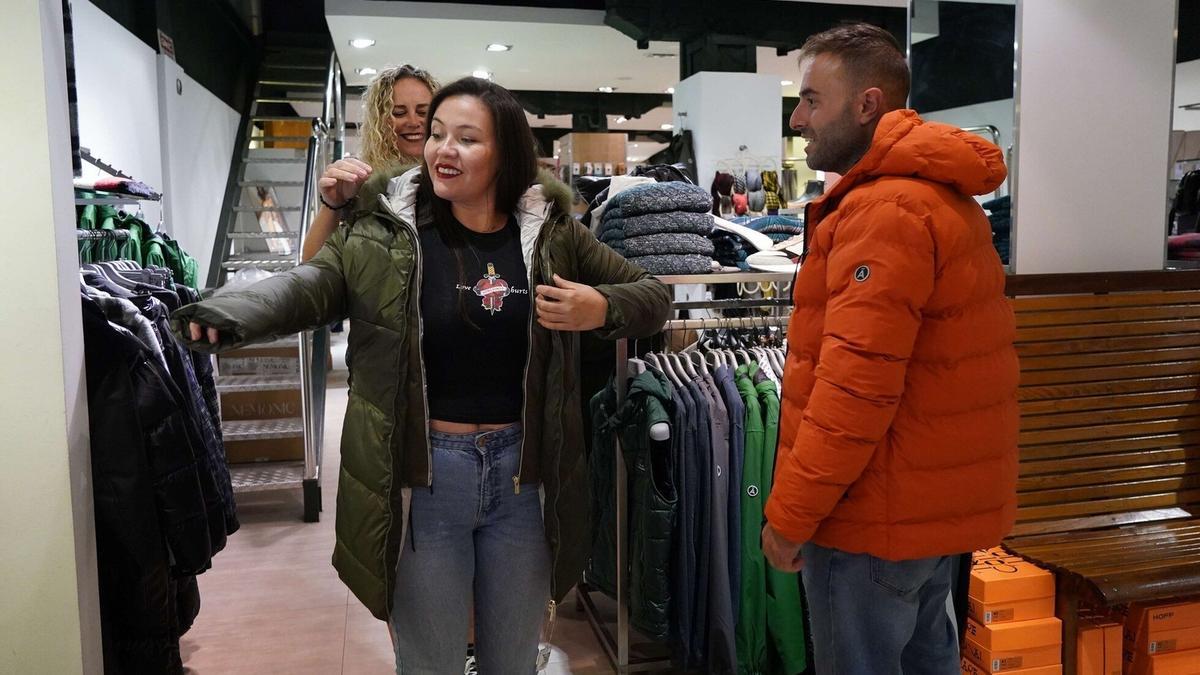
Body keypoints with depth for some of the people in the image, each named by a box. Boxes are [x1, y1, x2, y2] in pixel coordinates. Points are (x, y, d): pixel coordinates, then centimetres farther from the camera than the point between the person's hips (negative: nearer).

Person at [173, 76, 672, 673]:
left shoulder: (552, 231, -1)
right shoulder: (384, 230, -5)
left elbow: (654, 295, 6)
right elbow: (310, 285, -15)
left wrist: (602, 309, -15)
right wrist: (228, 316, -34)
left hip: (522, 469, 2)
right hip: (421, 475, -1)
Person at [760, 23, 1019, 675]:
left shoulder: (885, 212, -22)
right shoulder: (939, 193, 12)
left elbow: (855, 385, -27)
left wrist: (790, 514, -19)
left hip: (882, 511, -10)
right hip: (939, 496, 10)